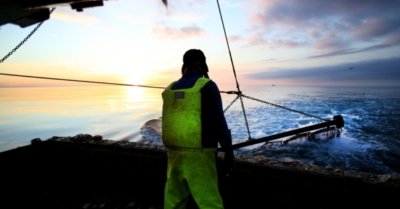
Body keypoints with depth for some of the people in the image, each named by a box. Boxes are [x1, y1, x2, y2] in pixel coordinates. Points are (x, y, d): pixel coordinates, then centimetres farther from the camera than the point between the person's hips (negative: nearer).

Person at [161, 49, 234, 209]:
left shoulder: (171, 89, 10)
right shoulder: (207, 86, -8)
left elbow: (169, 122, 14)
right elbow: (218, 122, -12)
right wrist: (228, 150, -4)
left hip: (175, 151, 6)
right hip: (199, 154, -6)